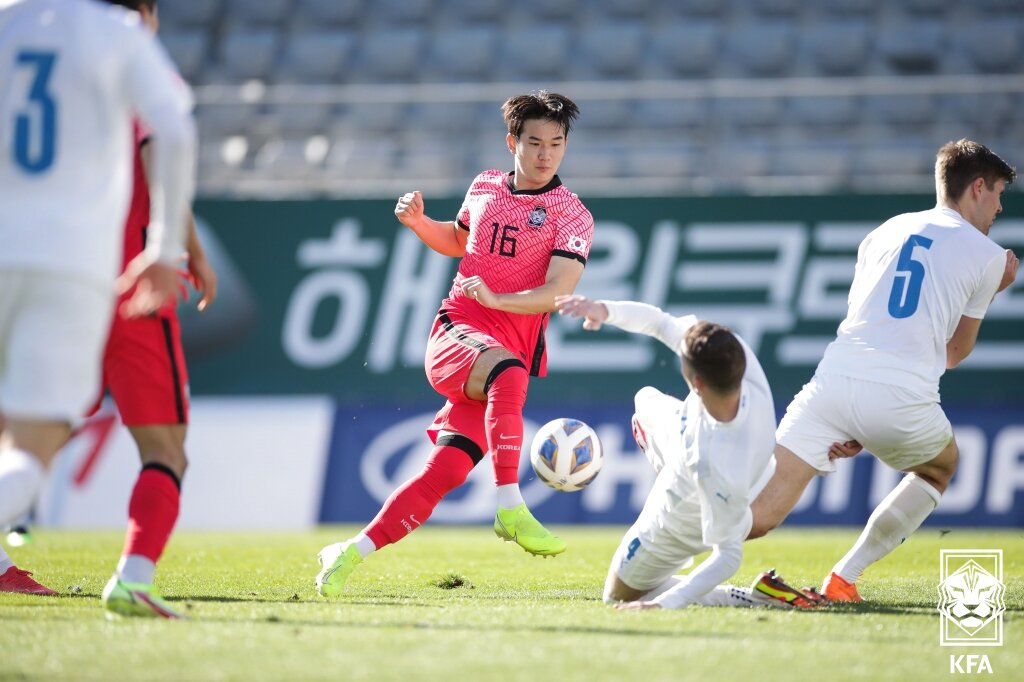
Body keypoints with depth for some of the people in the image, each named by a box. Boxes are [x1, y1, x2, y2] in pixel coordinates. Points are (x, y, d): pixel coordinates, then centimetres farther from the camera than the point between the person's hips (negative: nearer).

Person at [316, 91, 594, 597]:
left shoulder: (571, 215, 1)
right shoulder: (485, 187, 14)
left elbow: (557, 291, -12)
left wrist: (497, 299, -28)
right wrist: (418, 223, 14)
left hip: (516, 343, -1)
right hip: (456, 331, 1)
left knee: (446, 470, -12)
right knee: (506, 371, -36)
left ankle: (351, 553, -3)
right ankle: (509, 510, -39)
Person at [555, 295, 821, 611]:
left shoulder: (716, 468, -52)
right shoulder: (737, 356, -39)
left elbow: (728, 556, -39)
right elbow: (662, 323, -26)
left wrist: (666, 603, -37)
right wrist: (605, 310, -39)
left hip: (680, 525, -6)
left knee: (618, 595, 22)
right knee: (646, 400, 34)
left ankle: (754, 597, 9)